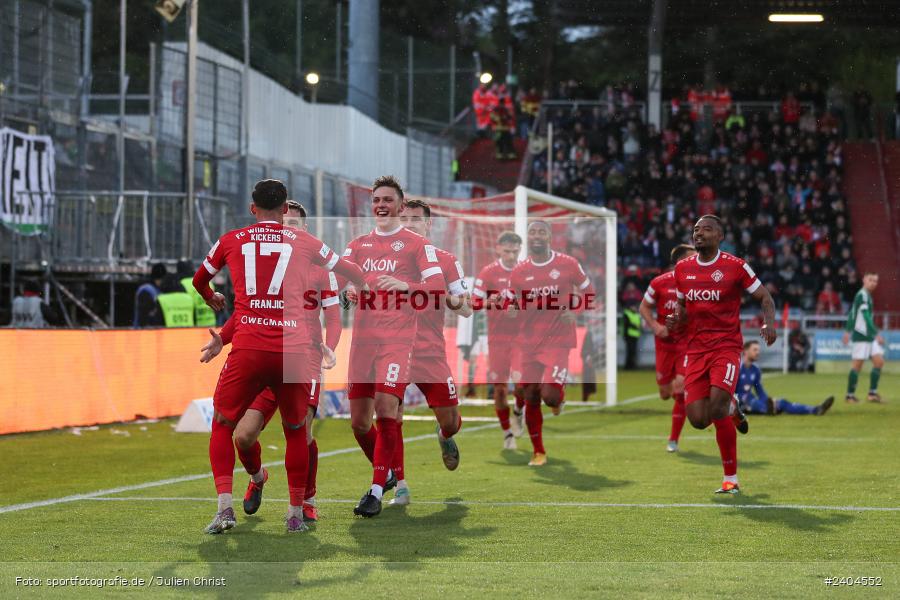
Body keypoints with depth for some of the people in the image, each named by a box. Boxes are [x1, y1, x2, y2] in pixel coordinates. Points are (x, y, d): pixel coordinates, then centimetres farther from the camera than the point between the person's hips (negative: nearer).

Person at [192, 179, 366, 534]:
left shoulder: (231, 240, 12)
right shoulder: (304, 242, 12)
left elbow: (199, 281, 32)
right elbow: (351, 272, 28)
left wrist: (211, 299, 55)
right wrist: (366, 287, 52)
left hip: (248, 349, -1)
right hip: (294, 351, 1)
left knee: (222, 426, 15)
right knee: (296, 431, 20)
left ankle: (224, 507, -1)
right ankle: (296, 514, 18)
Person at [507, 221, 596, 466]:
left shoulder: (568, 265, -3)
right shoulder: (519, 272, 4)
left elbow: (590, 294, 8)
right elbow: (511, 309, 13)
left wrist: (574, 312, -8)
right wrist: (513, 311, -10)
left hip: (558, 341, -3)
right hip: (529, 343, 3)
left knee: (549, 394, -19)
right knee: (531, 400, 4)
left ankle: (558, 397, 20)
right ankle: (538, 452, 19)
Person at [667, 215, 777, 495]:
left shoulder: (735, 267, -4)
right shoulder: (682, 269, 10)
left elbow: (765, 298, 3)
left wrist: (769, 323, -16)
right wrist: (676, 319, 0)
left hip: (726, 347, -4)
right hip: (695, 350, 4)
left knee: (716, 411, -22)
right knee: (697, 419, -8)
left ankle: (730, 479, -4)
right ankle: (732, 409, 28)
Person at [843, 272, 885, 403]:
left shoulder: (866, 295, 15)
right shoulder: (862, 295, -14)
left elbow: (852, 313, 21)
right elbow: (866, 317, -23)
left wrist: (848, 331, 24)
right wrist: (877, 334, -27)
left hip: (869, 336, 9)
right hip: (861, 335, -9)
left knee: (879, 362, 2)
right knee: (857, 365, -4)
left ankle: (872, 393, 5)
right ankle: (850, 395, 5)